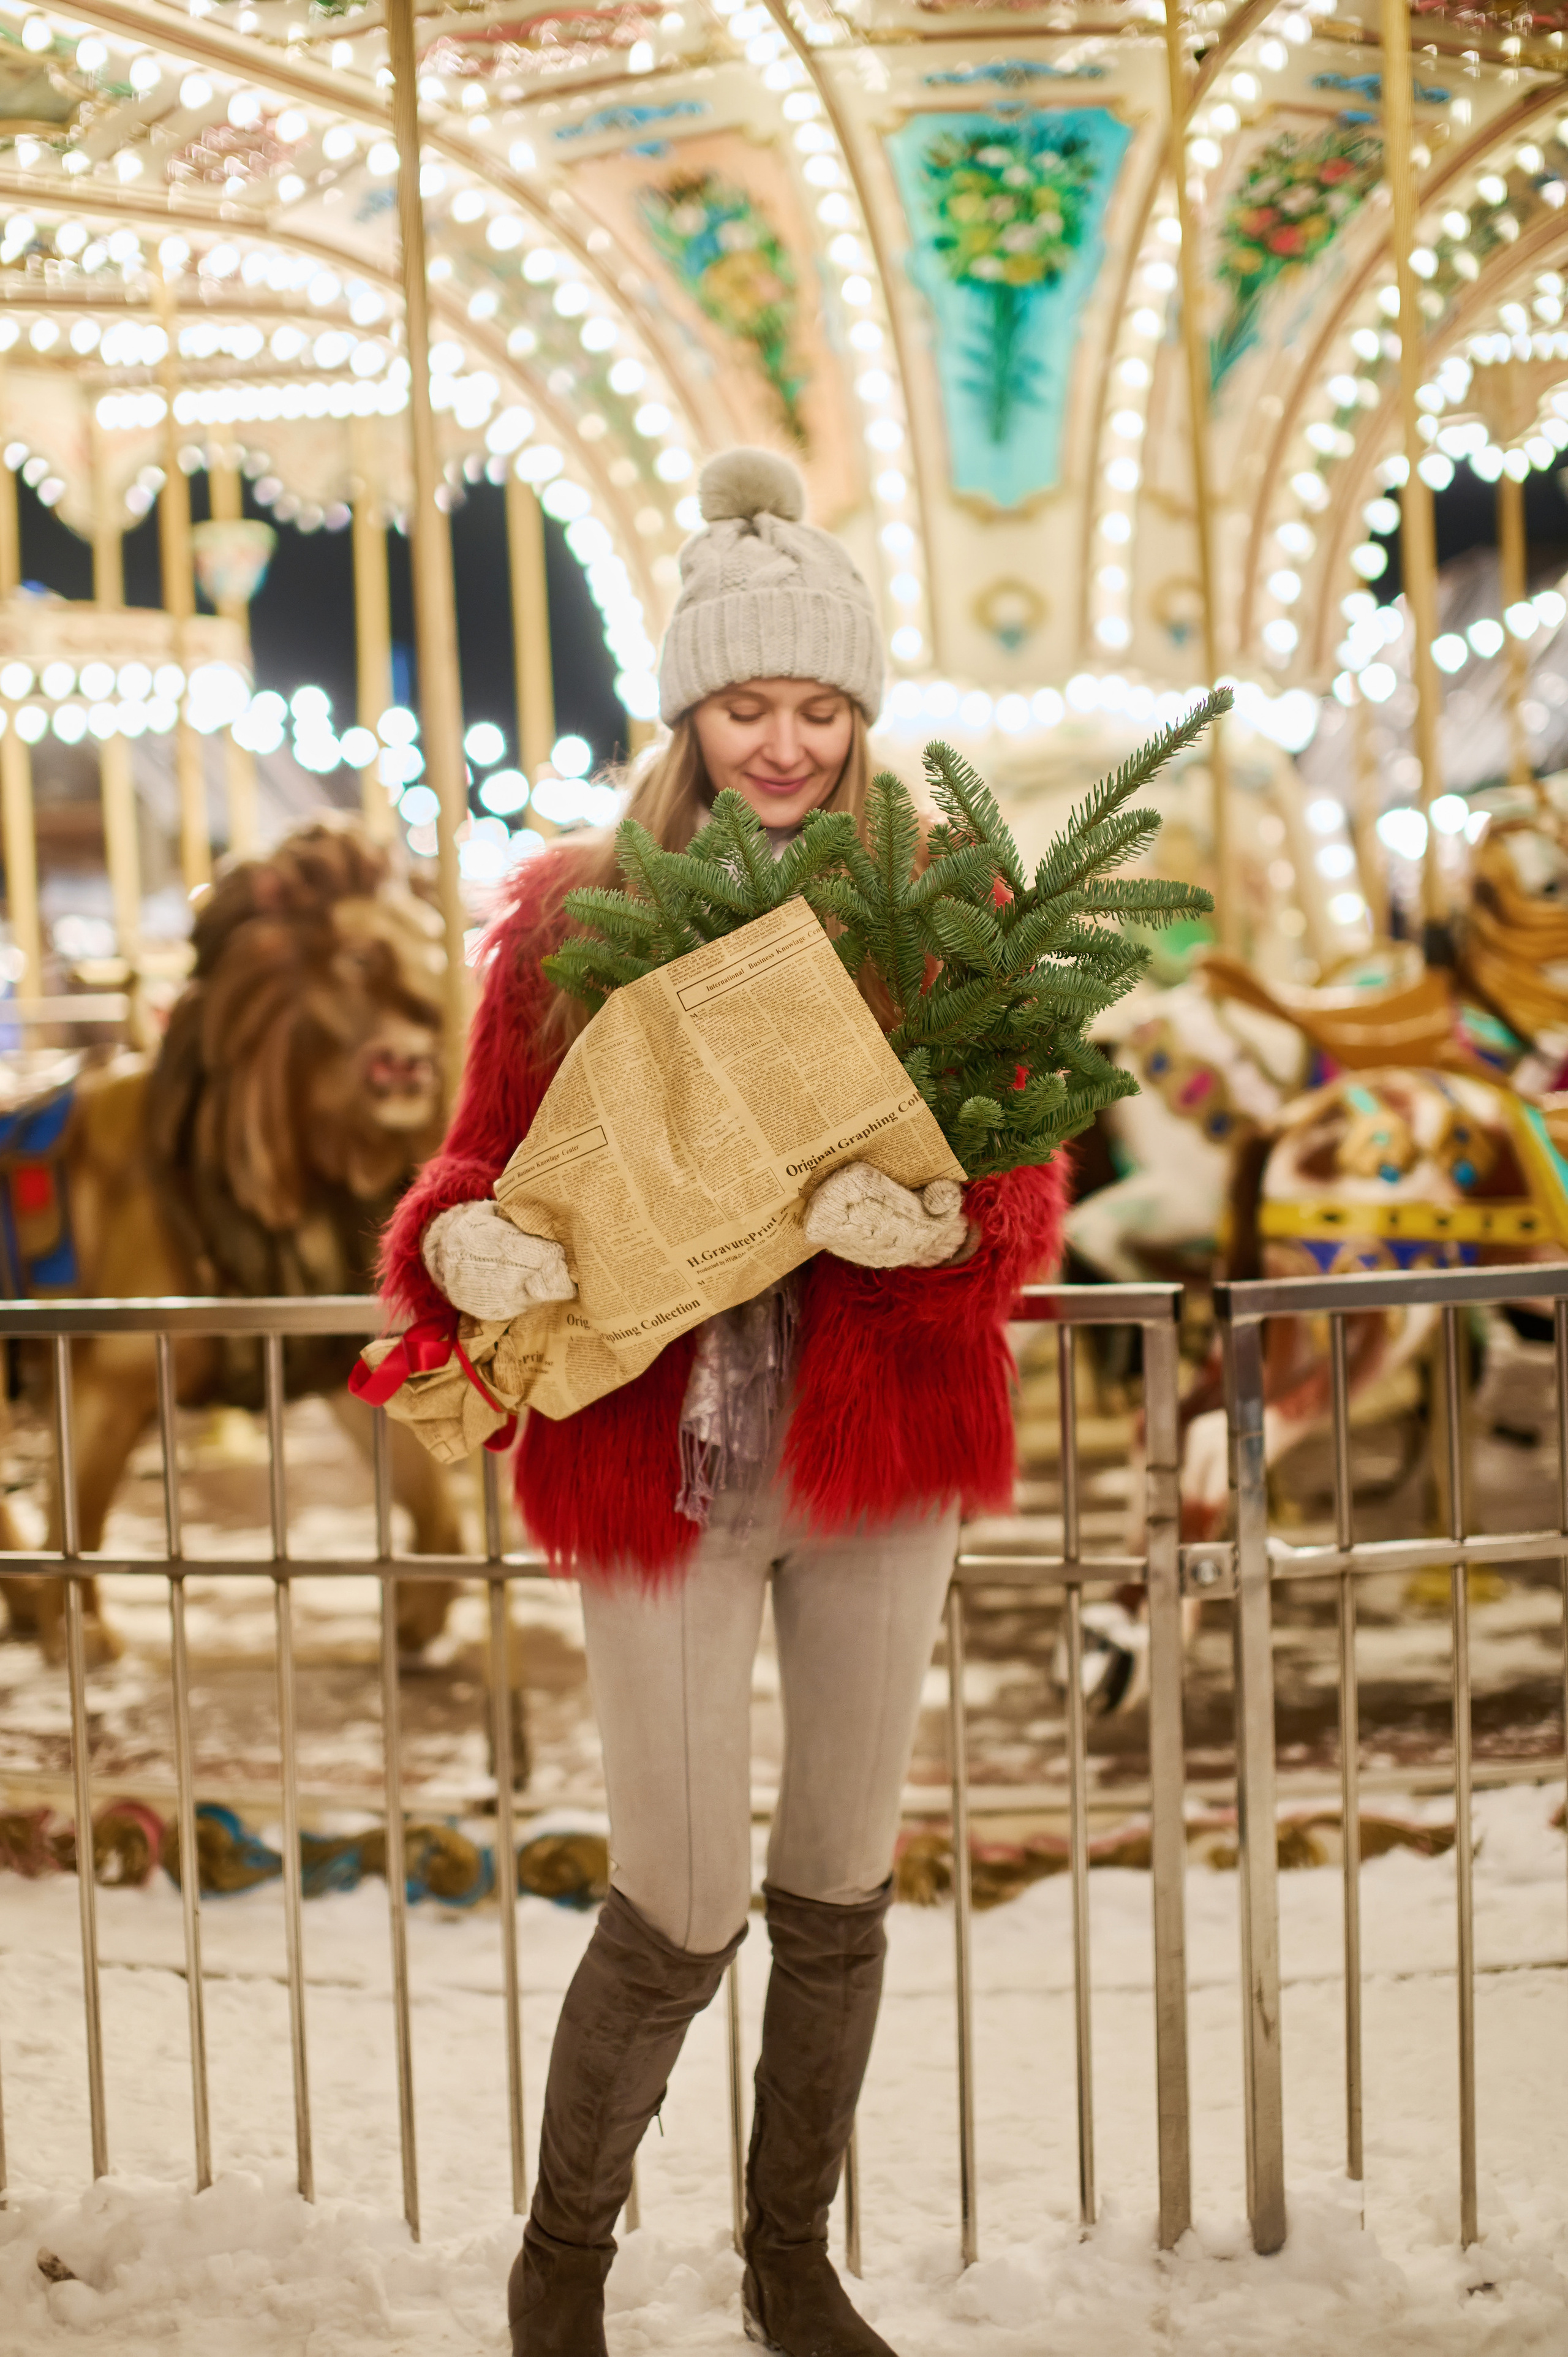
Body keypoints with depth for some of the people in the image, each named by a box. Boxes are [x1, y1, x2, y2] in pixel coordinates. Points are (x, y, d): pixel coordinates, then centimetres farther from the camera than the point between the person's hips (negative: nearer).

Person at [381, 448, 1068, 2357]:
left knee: (839, 1893, 14)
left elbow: (1026, 1187, -1)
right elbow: (484, 1154, 2)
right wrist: (459, 1243, -21)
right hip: (657, 1467, -2)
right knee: (678, 1918, 3)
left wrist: (942, 1221, -24)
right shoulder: (571, 918, -1)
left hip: (879, 1455, 2)